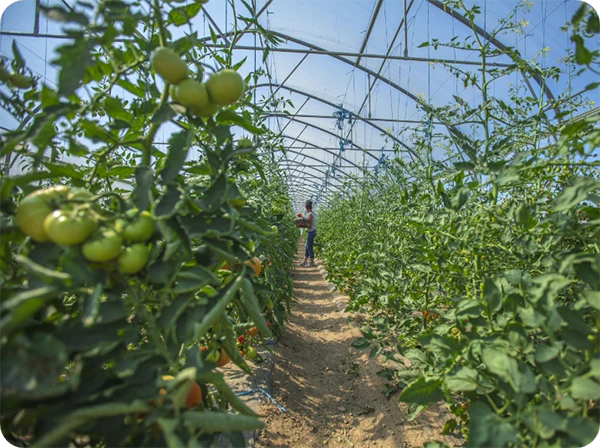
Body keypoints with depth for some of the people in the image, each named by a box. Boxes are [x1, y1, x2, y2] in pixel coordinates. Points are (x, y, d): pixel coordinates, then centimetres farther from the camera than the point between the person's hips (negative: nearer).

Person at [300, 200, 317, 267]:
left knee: (309, 247, 1)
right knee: (307, 247, 16)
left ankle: (312, 262, 10)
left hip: (310, 232, -10)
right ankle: (305, 261, 24)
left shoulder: (309, 214, -18)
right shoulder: (313, 214, 10)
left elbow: (310, 226, -21)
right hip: (312, 232, 10)